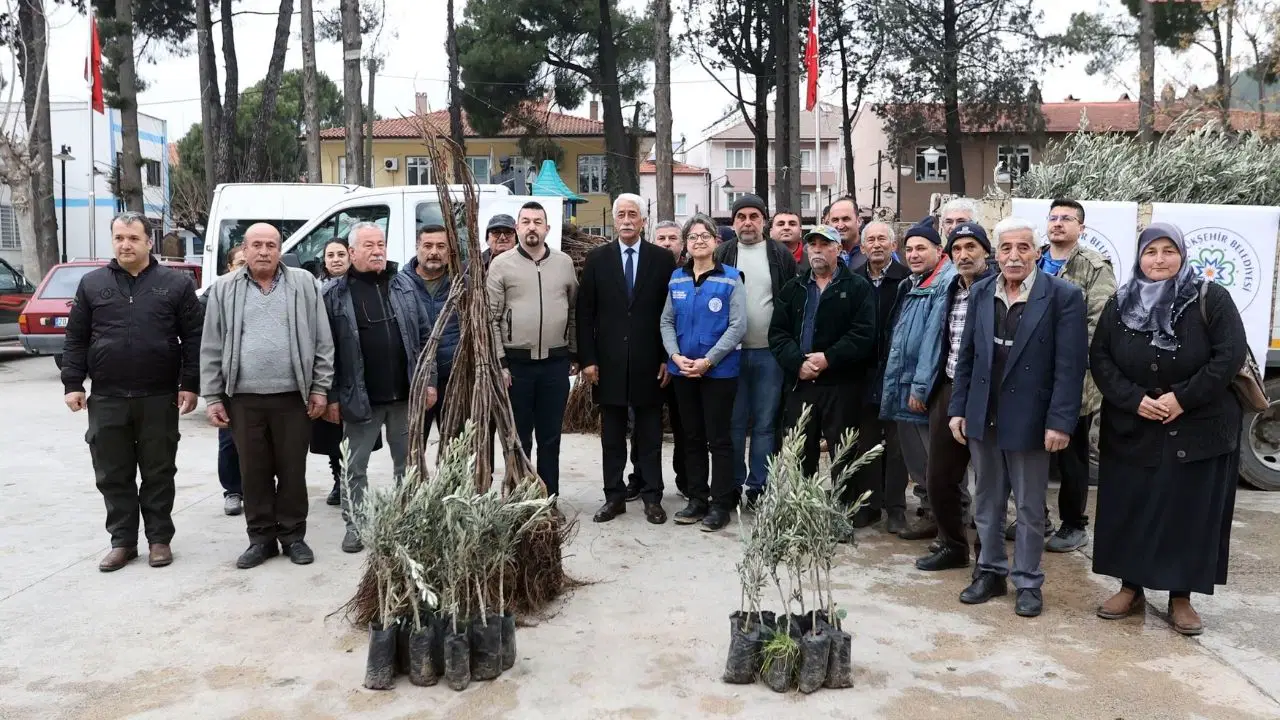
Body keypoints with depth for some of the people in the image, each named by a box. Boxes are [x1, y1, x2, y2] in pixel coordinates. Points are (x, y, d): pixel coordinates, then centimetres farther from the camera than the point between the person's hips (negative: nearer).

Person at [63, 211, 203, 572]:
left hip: (159, 397, -2)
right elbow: (76, 339, 8)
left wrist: (189, 385, -6)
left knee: (158, 473, 7)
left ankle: (159, 538, 18)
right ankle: (122, 541, 19)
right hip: (106, 399, 2)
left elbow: (193, 338, 0)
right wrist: (72, 384, 2)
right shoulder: (92, 283, 7)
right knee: (113, 476, 8)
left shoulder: (176, 283, 1)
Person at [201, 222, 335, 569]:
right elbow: (211, 349, 6)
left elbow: (322, 341, 3)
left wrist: (320, 387, -1)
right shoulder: (224, 290, 6)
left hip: (293, 396, -1)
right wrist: (212, 397, 1)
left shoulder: (304, 284, 3)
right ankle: (261, 537, 20)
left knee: (292, 470, 7)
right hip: (243, 398, 1)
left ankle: (293, 535, 20)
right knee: (253, 472, 8)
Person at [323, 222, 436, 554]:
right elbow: (327, 349, -4)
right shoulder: (335, 293, -3)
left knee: (407, 463, 12)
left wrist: (430, 380, 1)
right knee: (356, 466, 8)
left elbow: (425, 336, 7)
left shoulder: (404, 284, 6)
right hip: (360, 398, -2)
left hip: (405, 395, 3)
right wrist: (331, 396, -7)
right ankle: (354, 525, 20)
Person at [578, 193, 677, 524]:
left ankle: (652, 497, 15)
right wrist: (587, 359, -3)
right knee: (612, 436, 9)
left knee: (650, 435, 7)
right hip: (609, 362, 1)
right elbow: (585, 313, 3)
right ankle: (614, 497, 18)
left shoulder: (662, 258, 2)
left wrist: (668, 358, -4)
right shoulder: (597, 259, 4)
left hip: (649, 363, -1)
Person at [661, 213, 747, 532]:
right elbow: (667, 321, 8)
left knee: (718, 438, 2)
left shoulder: (730, 278, -5)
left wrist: (707, 360, -16)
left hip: (719, 371, -4)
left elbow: (738, 326, -10)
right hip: (682, 370, 4)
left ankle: (721, 504, 11)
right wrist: (676, 356, -9)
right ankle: (697, 499, 23)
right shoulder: (676, 278, 8)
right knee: (693, 437, 12)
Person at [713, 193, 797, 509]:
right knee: (734, 422, 6)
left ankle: (758, 487, 15)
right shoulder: (721, 255, 3)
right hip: (731, 351, 0)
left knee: (765, 423, 6)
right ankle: (733, 485, 17)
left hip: (770, 353, 0)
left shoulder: (781, 255, 3)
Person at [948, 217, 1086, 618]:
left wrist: (1060, 421, -16)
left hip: (1028, 418, -4)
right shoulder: (981, 293, 5)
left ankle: (1028, 582, 22)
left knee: (1030, 507, 8)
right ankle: (991, 572, 30)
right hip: (982, 416, 5)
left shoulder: (1063, 296, -9)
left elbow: (1070, 365, -12)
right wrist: (958, 408, 5)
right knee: (987, 501, 15)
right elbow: (966, 356, 9)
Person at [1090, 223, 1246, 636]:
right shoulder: (1119, 305, 4)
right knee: (1128, 510, 6)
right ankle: (1131, 589, 19)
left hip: (1198, 430, -2)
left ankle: (1181, 598, 15)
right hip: (1131, 429, 3)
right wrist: (1135, 400, -14)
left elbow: (1231, 355, -11)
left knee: (1189, 514, 3)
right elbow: (1099, 359, 0)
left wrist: (1183, 398, -17)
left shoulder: (1211, 299, -4)